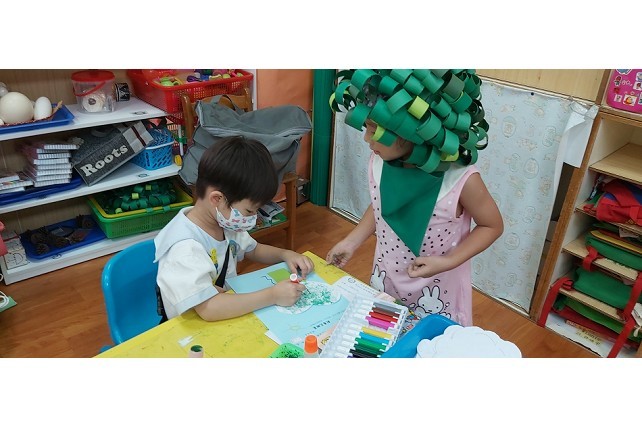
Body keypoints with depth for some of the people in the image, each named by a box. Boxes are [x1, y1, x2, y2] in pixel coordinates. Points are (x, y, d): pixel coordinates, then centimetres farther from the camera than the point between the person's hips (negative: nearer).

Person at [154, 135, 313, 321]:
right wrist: (273, 295, -29)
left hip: (229, 313, 8)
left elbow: (253, 250, 16)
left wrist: (286, 254, -2)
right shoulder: (185, 247, -26)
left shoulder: (225, 221, -2)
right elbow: (208, 309, -33)